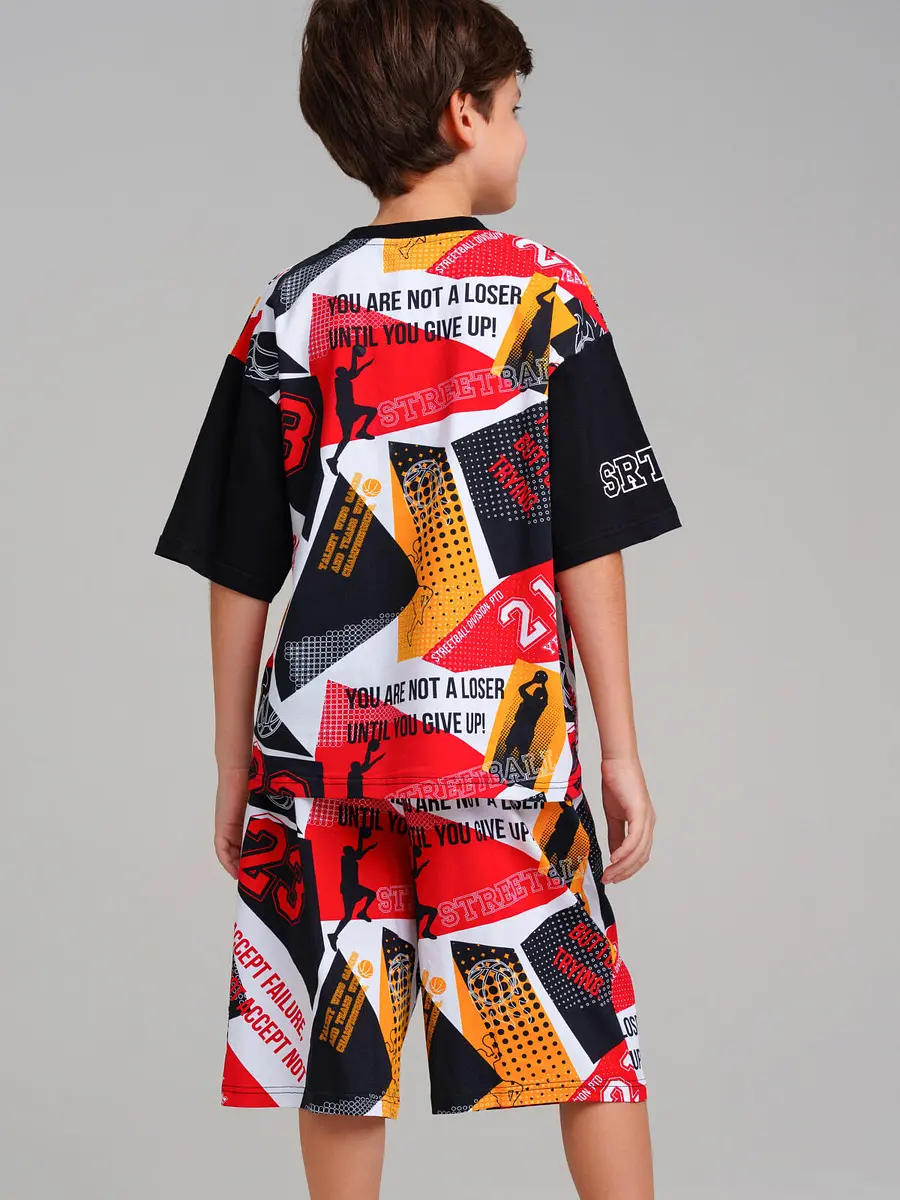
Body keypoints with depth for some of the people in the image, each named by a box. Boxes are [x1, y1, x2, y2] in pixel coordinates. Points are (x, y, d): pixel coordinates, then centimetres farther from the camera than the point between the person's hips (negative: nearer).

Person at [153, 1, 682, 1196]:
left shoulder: (287, 312, 2)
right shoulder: (545, 292, -3)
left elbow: (237, 570, 3)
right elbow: (590, 551, -4)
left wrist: (235, 765, 12)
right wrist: (622, 751, 3)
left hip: (320, 742, 2)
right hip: (505, 741, -2)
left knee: (340, 1052, 9)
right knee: (586, 1028, 7)